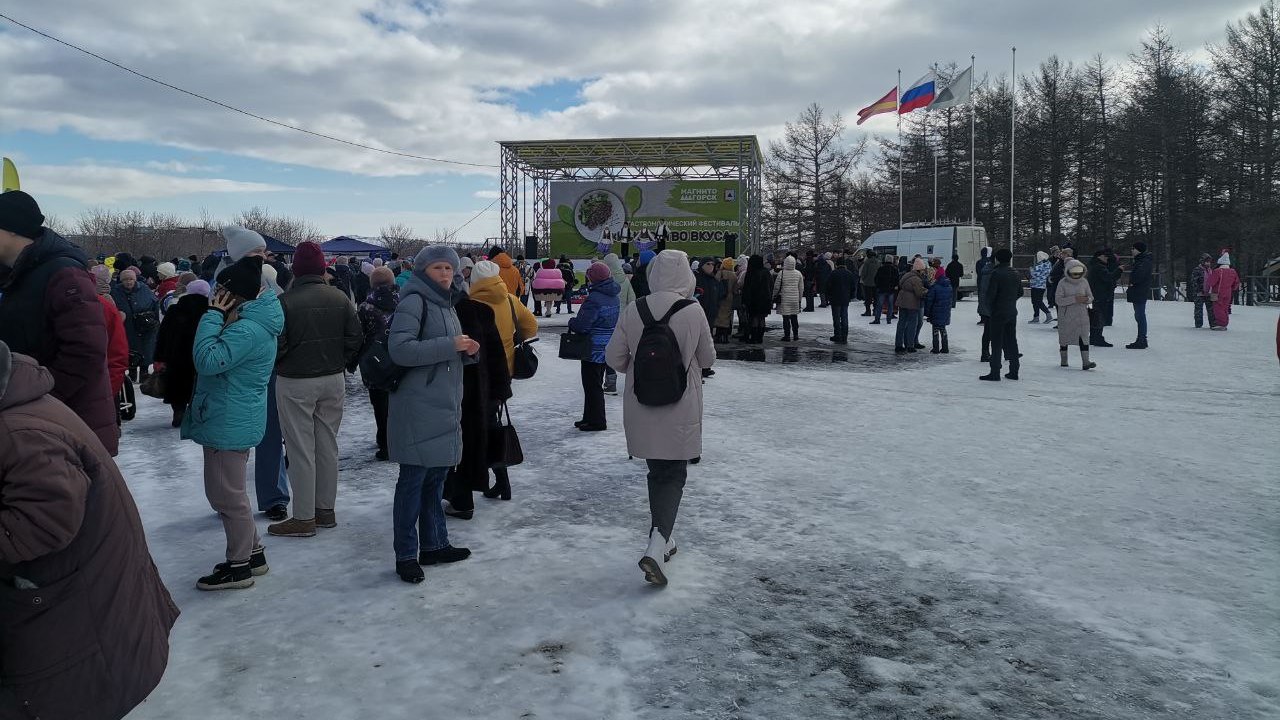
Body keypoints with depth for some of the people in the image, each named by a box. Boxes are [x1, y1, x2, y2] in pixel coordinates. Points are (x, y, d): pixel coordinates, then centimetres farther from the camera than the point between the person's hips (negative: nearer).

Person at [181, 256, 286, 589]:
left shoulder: (247, 330, -24)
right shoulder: (251, 320, 9)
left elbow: (207, 360, -29)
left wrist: (213, 315, -23)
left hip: (229, 424, -11)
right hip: (231, 420, 11)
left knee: (227, 496, 1)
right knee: (228, 493, 21)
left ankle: (239, 567, 14)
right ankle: (253, 553, 32)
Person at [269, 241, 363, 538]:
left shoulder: (285, 301, -15)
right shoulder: (340, 297, -1)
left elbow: (277, 344, -15)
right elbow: (355, 337, 1)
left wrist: (278, 365, 6)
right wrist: (337, 363, 12)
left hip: (295, 382, -5)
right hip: (333, 380, 5)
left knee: (301, 450, 2)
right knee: (328, 446, 14)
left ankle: (304, 518, 8)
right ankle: (326, 510, 24)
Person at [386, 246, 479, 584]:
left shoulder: (447, 304, 17)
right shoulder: (414, 302, -11)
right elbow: (400, 349, -22)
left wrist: (467, 352, 4)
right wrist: (450, 346, -22)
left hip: (445, 407, 9)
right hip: (418, 409, -9)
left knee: (436, 478, 16)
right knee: (413, 481, -3)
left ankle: (433, 544, 27)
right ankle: (406, 556, 6)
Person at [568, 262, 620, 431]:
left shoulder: (594, 299, -22)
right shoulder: (613, 296, 7)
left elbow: (582, 325, -24)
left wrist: (571, 322, -1)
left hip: (594, 348, -9)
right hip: (608, 346, 9)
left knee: (592, 385, 1)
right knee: (596, 384, 18)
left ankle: (596, 422, 7)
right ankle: (590, 417, 29)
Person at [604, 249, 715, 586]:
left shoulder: (633, 311, -6)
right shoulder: (693, 313, -13)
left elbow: (614, 357, -2)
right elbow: (708, 359, -1)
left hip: (641, 409, 3)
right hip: (680, 409, -3)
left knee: (657, 471, 19)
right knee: (673, 475, 6)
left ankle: (663, 538, 30)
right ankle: (657, 546, -10)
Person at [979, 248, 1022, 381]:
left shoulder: (996, 273, -15)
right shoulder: (1015, 274, 7)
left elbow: (990, 293, -16)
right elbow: (1020, 292, 15)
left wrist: (989, 308, -1)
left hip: (998, 312, -7)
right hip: (1012, 312, 7)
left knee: (996, 343, -3)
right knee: (1011, 341, 12)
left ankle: (995, 372, -2)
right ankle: (1014, 371, 15)